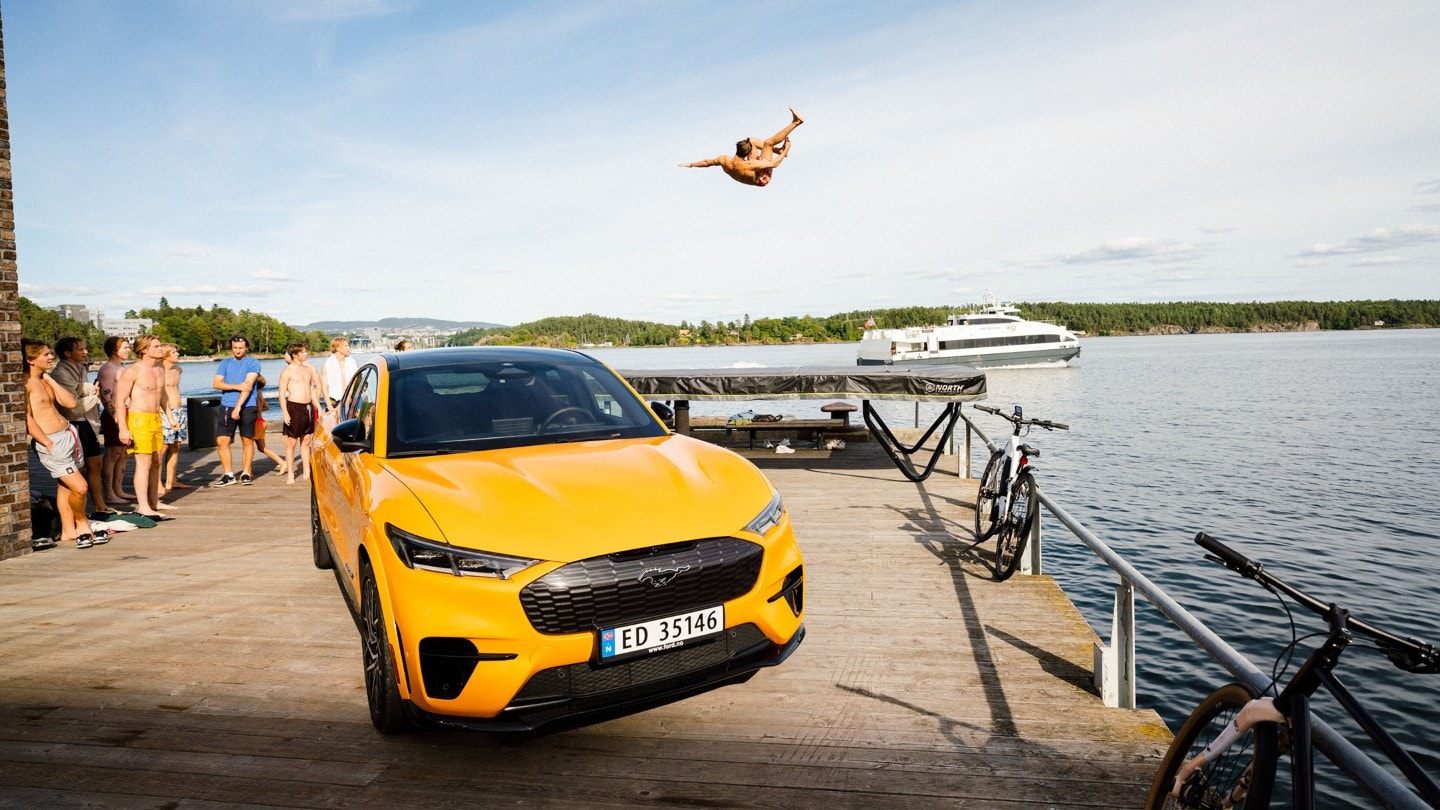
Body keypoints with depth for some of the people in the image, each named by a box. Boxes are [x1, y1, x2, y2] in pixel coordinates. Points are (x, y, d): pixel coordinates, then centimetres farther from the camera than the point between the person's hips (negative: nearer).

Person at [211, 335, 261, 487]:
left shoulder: (253, 363, -1)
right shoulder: (225, 363, 12)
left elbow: (248, 385, -13)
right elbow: (216, 383, 2)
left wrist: (238, 407, -22)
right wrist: (237, 386, -14)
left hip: (247, 407, -3)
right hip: (227, 406, 3)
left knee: (247, 441, 4)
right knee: (222, 441, -2)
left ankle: (245, 473, 13)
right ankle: (229, 475, 7)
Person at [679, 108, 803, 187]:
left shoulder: (724, 160, -30)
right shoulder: (749, 165, -45)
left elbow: (707, 162, -11)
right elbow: (774, 164, -35)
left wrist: (690, 164, 5)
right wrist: (786, 151, -21)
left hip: (753, 174, 7)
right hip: (762, 179, -7)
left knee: (751, 141, 7)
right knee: (768, 142, -19)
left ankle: (778, 150, 18)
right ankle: (795, 122, -7)